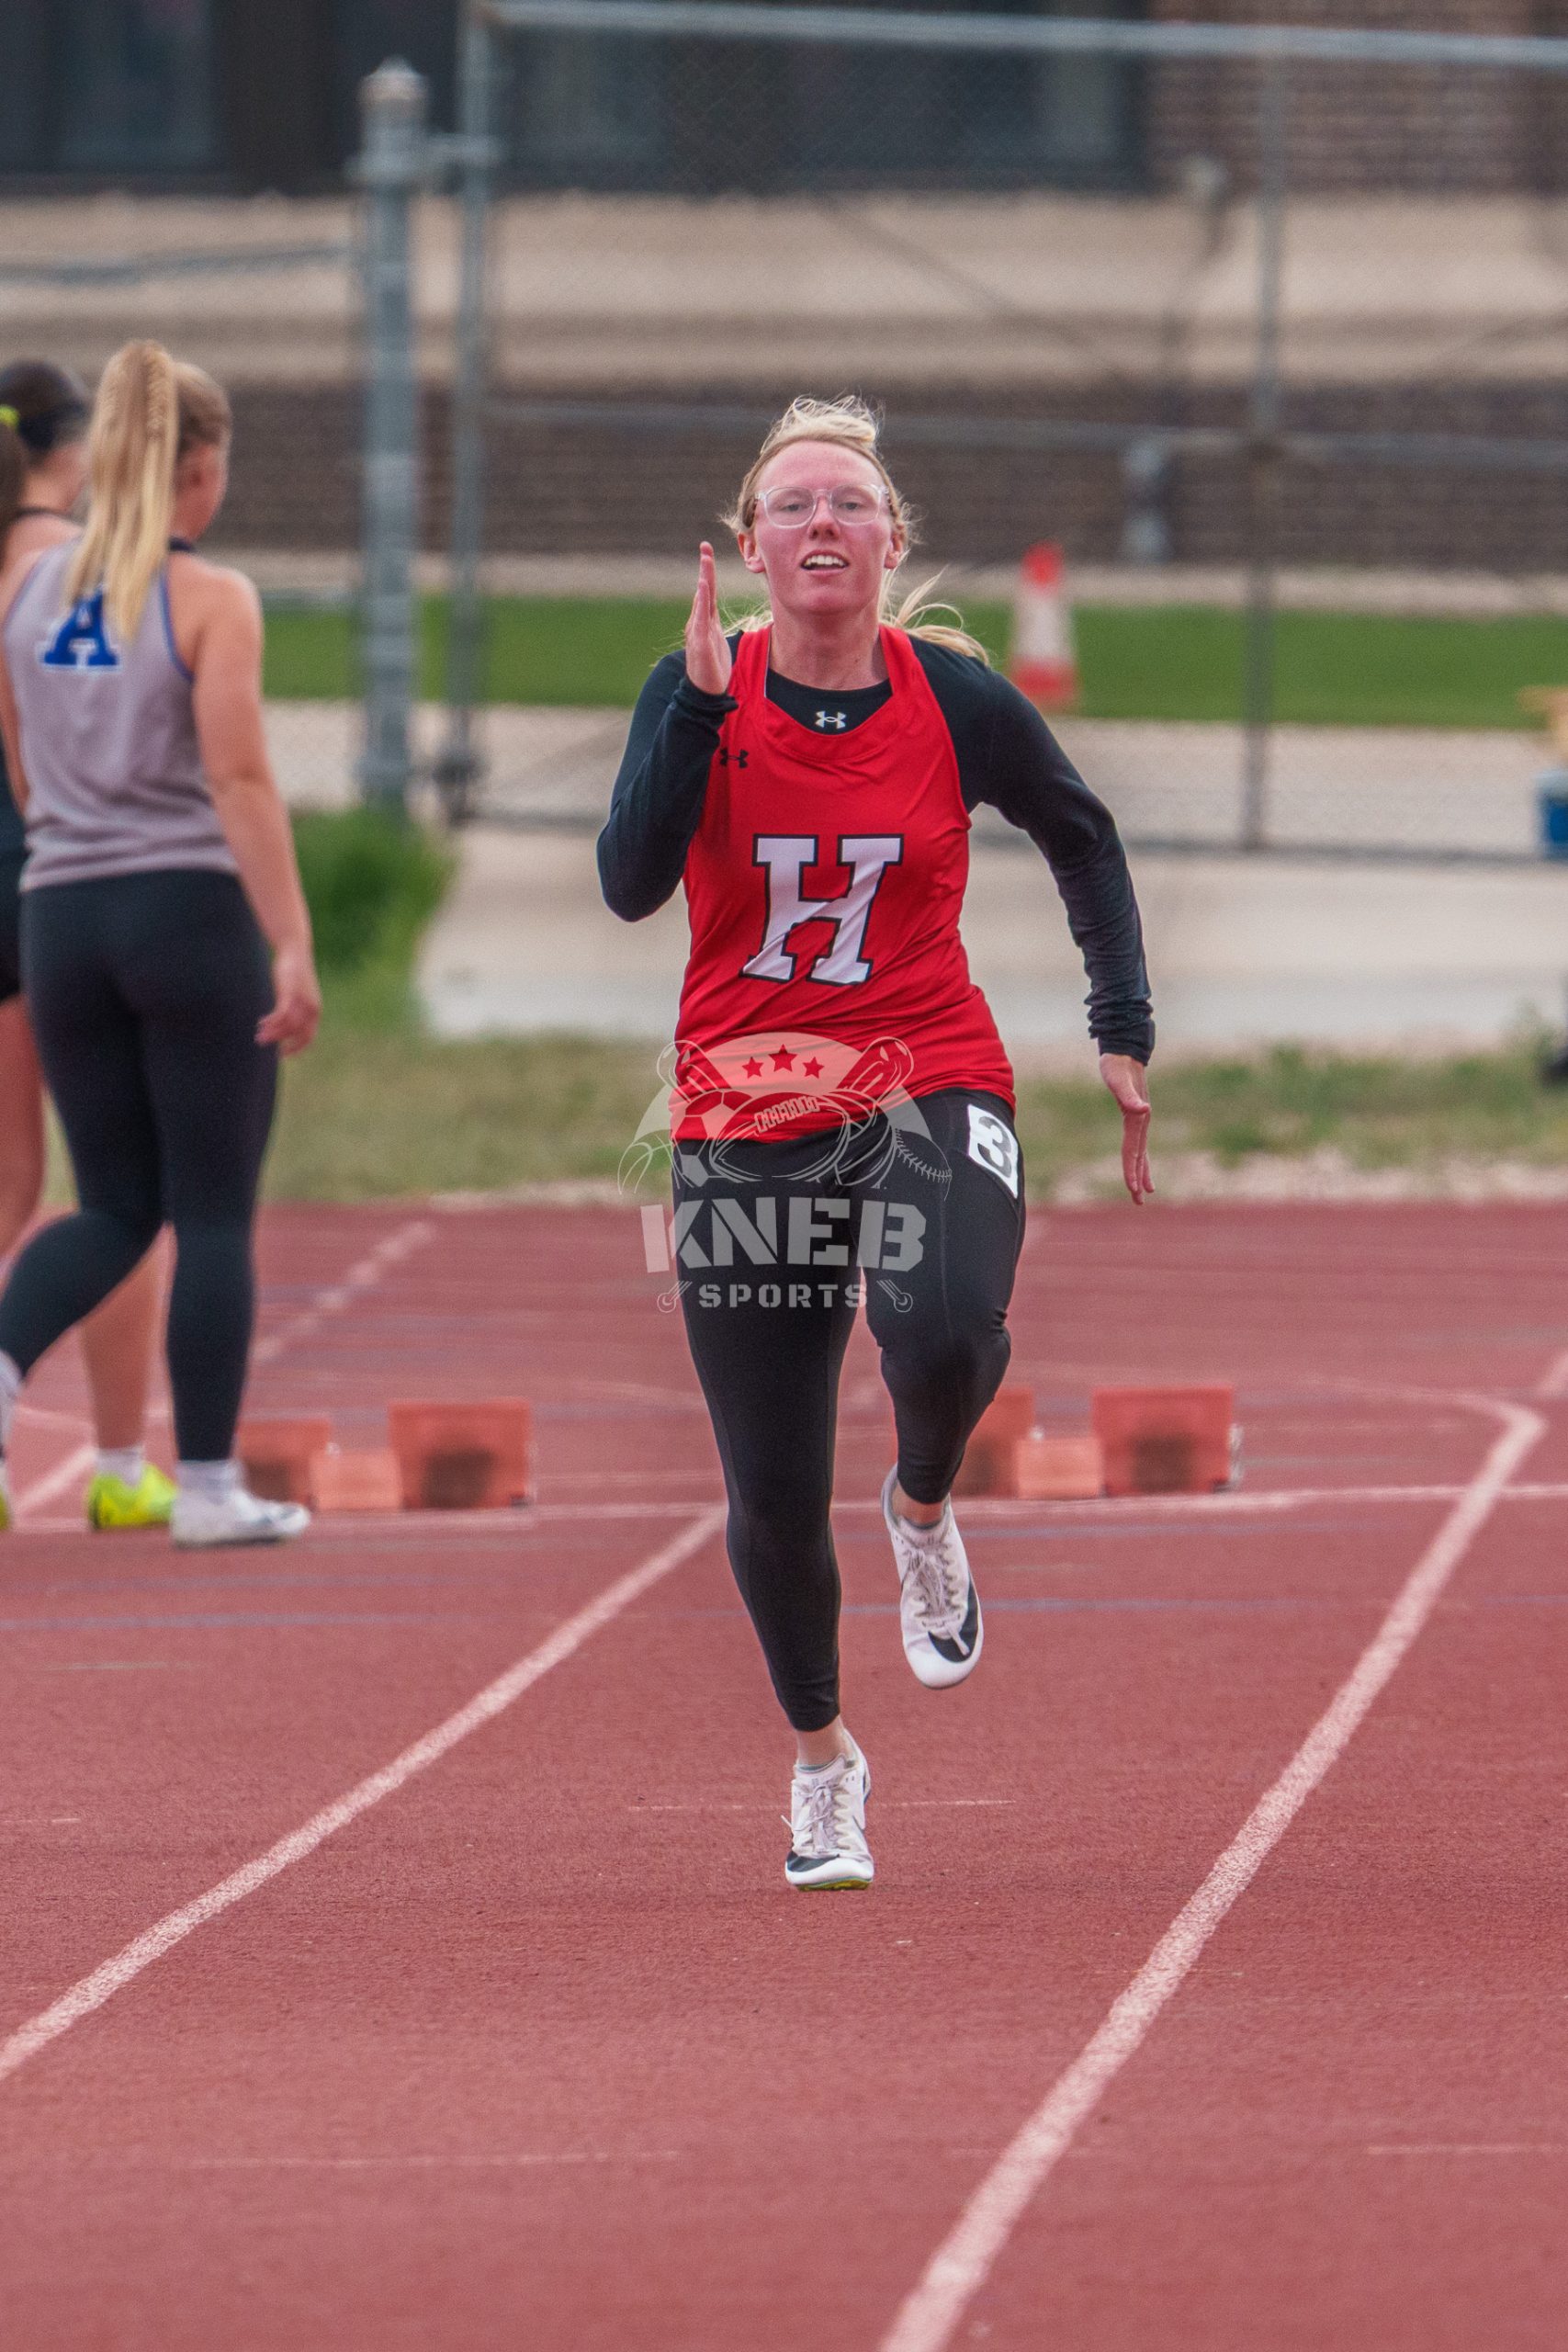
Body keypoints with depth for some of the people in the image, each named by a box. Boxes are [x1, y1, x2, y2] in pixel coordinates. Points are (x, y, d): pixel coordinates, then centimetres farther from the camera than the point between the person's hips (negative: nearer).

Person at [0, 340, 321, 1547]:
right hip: (190, 908, -5)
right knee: (215, 1214, 4)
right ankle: (209, 1485, 5)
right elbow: (240, 779, -14)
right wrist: (293, 946, -14)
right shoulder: (212, 600, -9)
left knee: (115, 1207, 13)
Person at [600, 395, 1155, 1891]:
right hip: (742, 1122, 1)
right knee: (771, 1495, 3)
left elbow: (1082, 839, 15)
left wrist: (1122, 1031, 10)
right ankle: (819, 1756, 29)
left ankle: (923, 1509, 2)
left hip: (928, 1091, -1)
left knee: (945, 1334, -33)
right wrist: (704, 700, -24)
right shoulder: (697, 693, -4)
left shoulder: (955, 699, -3)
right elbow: (630, 883, -18)